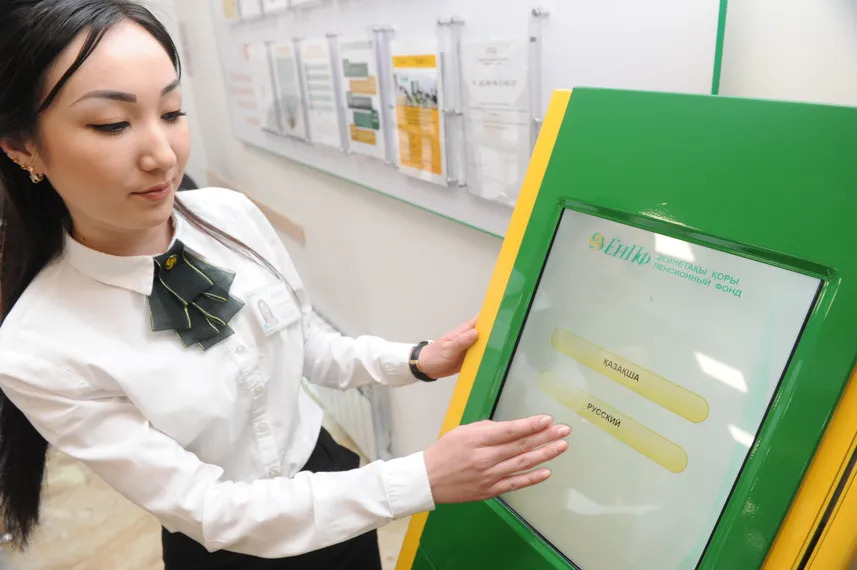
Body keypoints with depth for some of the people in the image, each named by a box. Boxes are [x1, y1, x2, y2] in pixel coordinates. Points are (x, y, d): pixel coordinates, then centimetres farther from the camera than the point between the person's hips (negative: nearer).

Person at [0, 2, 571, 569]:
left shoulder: (231, 214, -14)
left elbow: (306, 346, 0)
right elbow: (206, 509, -23)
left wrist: (416, 362, -16)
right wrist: (423, 479, -30)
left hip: (327, 469, 4)